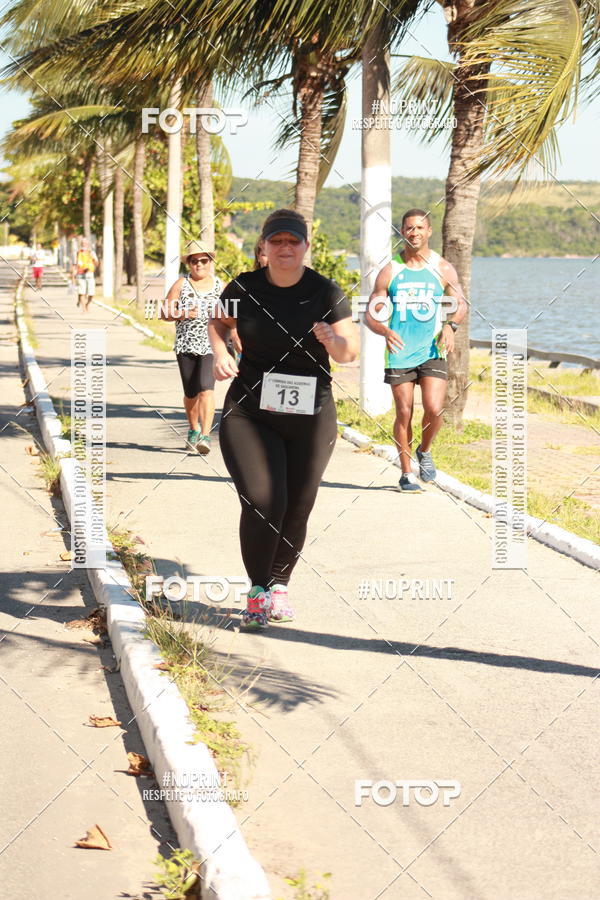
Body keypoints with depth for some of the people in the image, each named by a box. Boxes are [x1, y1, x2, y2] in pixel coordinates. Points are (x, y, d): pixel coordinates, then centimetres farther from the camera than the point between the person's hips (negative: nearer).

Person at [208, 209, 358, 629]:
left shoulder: (326, 292, -5)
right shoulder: (244, 289, -2)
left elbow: (350, 352, -5)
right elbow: (218, 321, 17)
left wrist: (334, 341, -27)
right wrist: (220, 352, -2)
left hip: (310, 416, 1)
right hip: (250, 413, -1)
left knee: (297, 510, 7)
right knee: (262, 502, -15)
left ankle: (280, 584, 30)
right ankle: (257, 590, 2)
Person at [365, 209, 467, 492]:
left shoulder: (443, 269, 5)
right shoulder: (390, 271, 3)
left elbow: (461, 304, 10)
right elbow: (370, 314, 2)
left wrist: (451, 325, -12)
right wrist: (385, 331, -20)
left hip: (433, 352, 0)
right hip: (399, 353, 0)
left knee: (434, 409, -13)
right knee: (404, 413, 0)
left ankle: (425, 451, 17)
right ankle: (406, 473, 13)